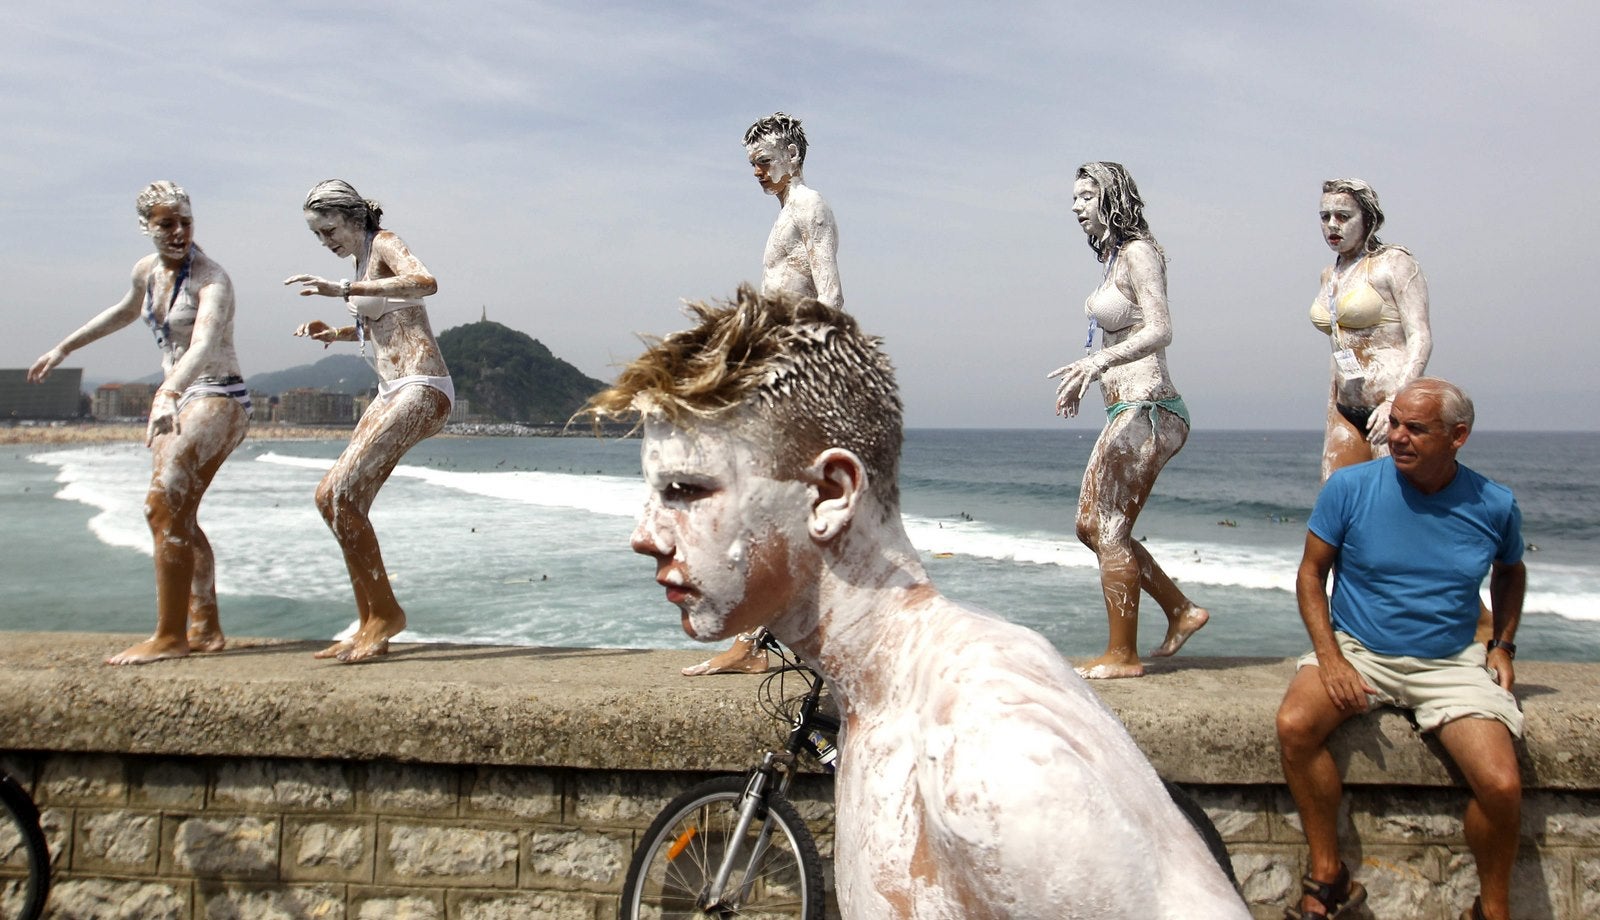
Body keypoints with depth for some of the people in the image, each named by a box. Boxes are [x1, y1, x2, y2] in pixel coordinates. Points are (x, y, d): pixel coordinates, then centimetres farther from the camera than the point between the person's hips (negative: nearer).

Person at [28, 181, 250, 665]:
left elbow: (203, 345, -35)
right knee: (178, 517, 9)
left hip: (218, 399, -9)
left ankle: (169, 636, -12)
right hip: (174, 395, 9)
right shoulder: (147, 270, 6)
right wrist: (64, 347, 35)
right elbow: (127, 311, 29)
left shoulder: (211, 279, -18)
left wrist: (168, 398, -50)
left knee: (163, 507, -17)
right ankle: (206, 629, 18)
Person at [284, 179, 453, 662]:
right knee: (345, 505, 7)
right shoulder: (364, 258, 19)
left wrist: (343, 289, -36)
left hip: (420, 391, -10)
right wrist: (335, 332, 15)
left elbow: (425, 283, -30)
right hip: (392, 393, 10)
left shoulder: (385, 243, -7)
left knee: (335, 495, -17)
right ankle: (370, 626, 14)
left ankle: (385, 612, -7)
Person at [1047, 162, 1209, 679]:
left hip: (1146, 410, -10)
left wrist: (1100, 360, -35)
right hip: (1127, 412, 10)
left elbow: (1160, 330, -23)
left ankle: (1122, 656, 3)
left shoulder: (1138, 253, -10)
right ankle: (1182, 610, 22)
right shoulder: (1114, 258, 17)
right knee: (1091, 526, 13)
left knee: (1109, 530, -6)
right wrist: (1082, 376, 28)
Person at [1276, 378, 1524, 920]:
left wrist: (1503, 644, 7)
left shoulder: (1493, 506, -1)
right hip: (1357, 651, 0)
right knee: (1294, 725, -28)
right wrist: (1330, 657, -12)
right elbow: (1311, 573, 0)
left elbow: (1510, 572, 20)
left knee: (1502, 787, -21)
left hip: (1451, 663, 1)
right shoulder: (1350, 487, -7)